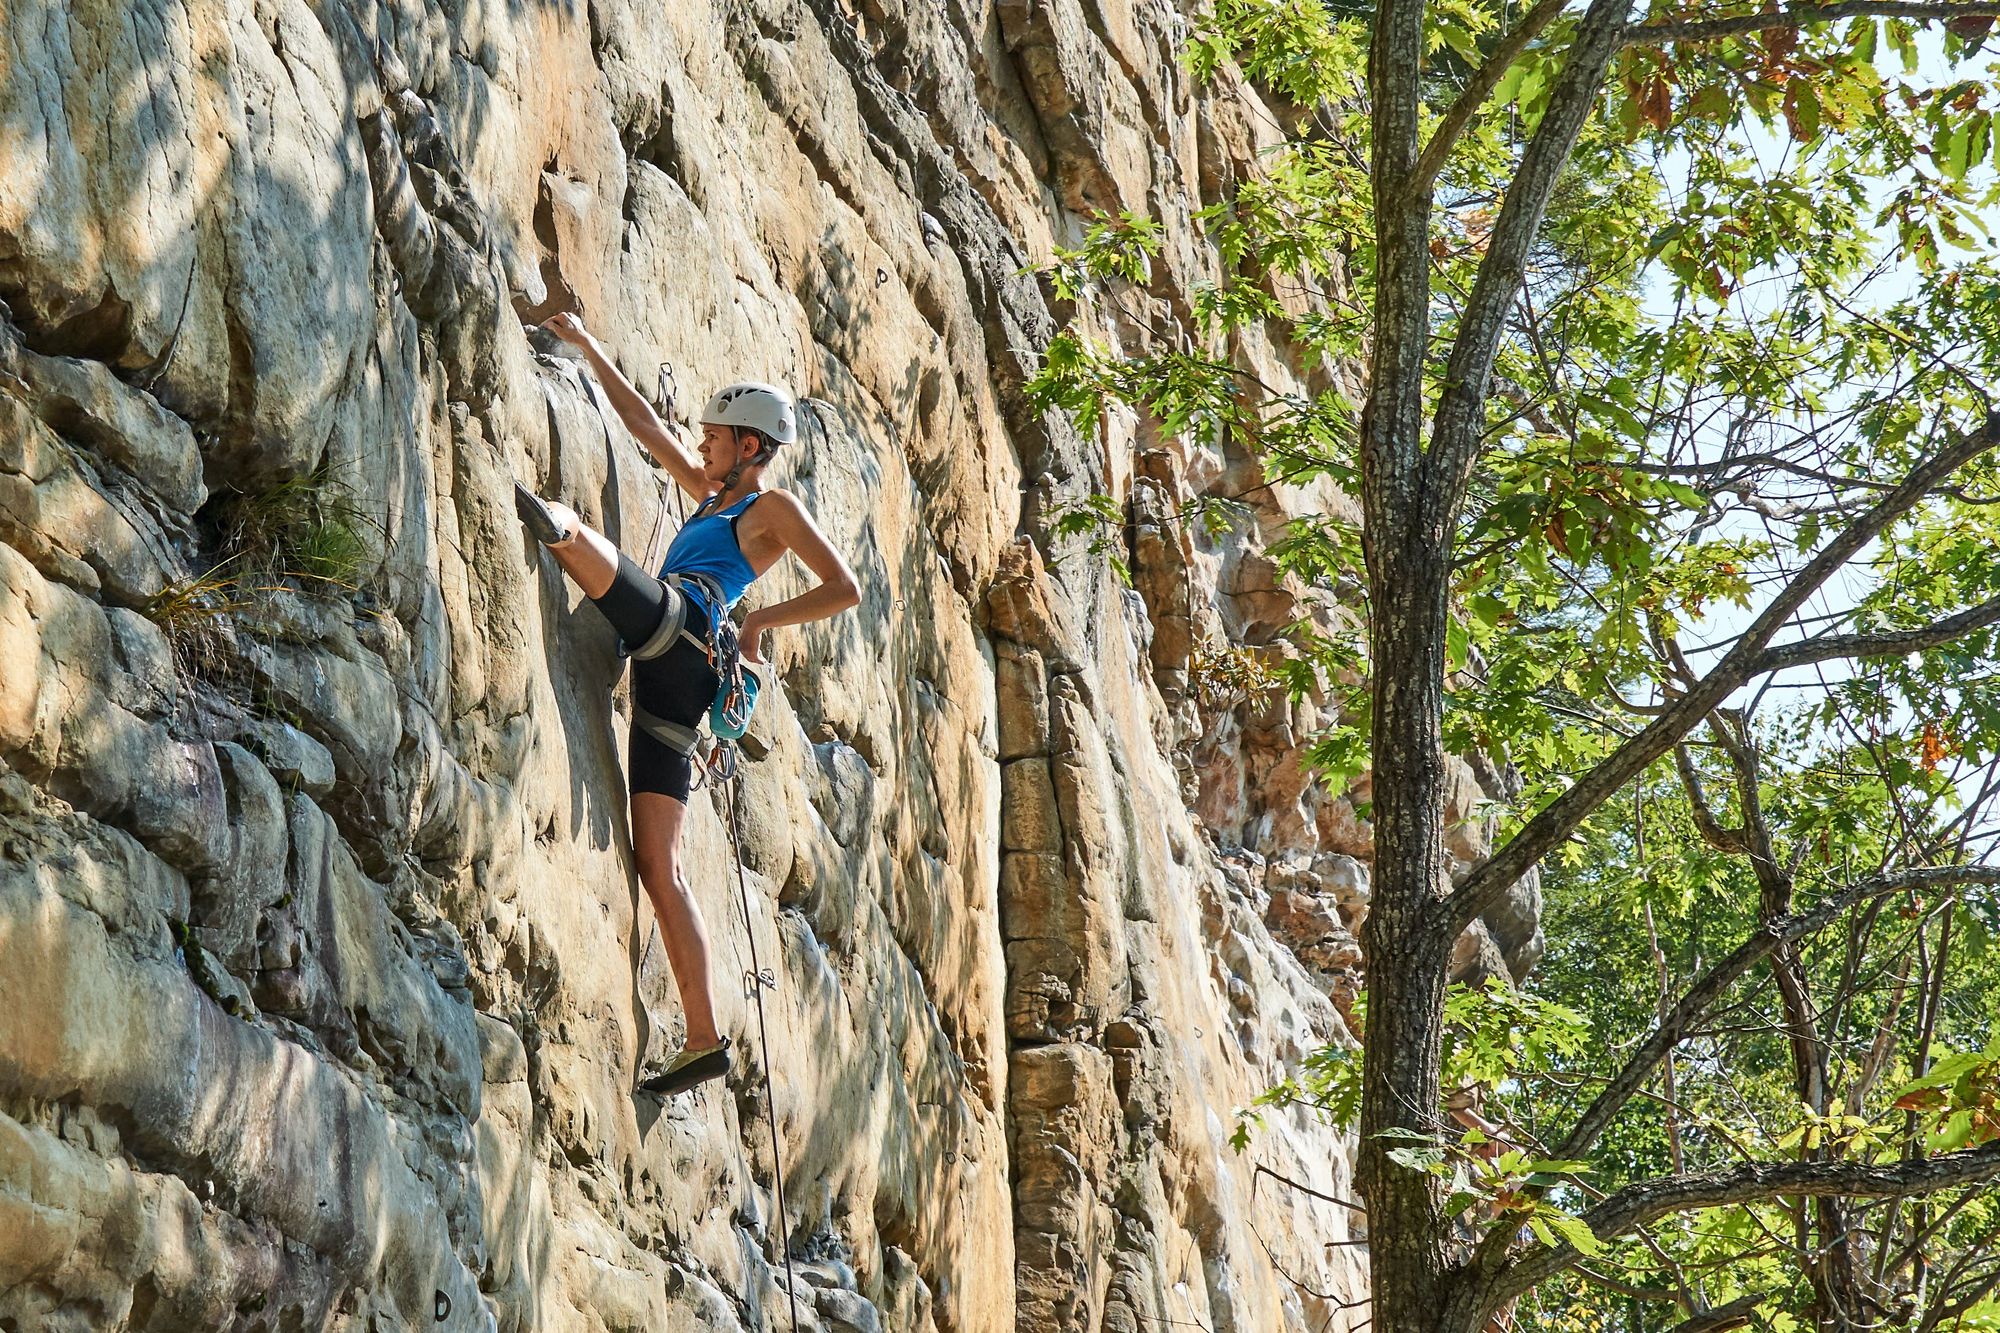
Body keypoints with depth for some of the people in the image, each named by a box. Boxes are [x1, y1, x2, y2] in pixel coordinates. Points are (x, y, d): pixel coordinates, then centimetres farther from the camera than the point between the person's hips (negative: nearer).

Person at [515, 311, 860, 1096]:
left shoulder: (773, 507, 10)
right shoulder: (711, 497, 31)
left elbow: (845, 590, 0)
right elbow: (646, 426, 35)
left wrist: (759, 620, -2)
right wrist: (587, 348, 36)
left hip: (677, 628, -7)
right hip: (669, 677, 7)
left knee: (579, 534, -22)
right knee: (658, 865, -2)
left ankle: (548, 520, -60)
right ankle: (704, 1040, -6)